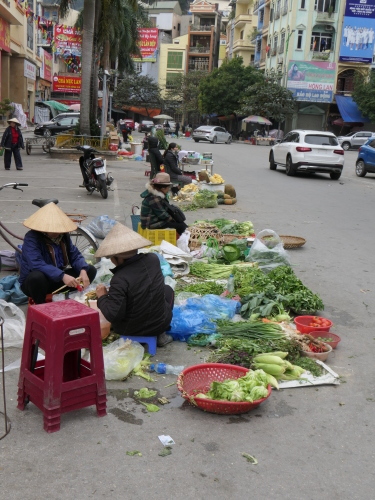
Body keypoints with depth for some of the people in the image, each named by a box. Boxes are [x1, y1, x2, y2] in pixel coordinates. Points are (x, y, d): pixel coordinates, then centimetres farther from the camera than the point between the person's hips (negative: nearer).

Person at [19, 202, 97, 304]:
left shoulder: (63, 235, -2)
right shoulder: (31, 238, -21)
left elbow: (75, 256, -4)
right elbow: (36, 264, -35)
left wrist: (83, 271, -26)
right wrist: (62, 276, -44)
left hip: (57, 280, 6)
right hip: (33, 281, -6)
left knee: (91, 270, -6)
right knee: (37, 276, -40)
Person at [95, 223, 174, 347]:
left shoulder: (120, 279, -29)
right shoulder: (153, 259, -12)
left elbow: (113, 315, -28)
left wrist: (102, 297, -12)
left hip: (129, 330, -3)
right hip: (160, 324, 3)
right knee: (167, 290, 29)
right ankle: (160, 335, 22)